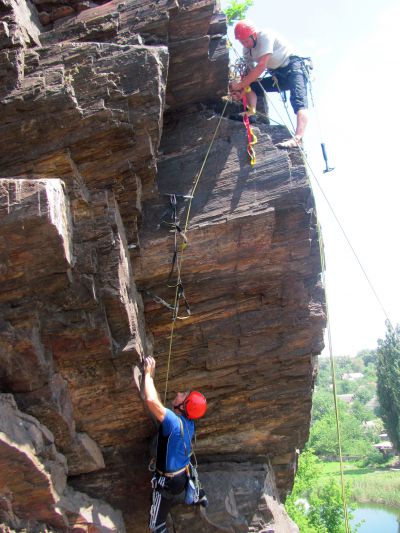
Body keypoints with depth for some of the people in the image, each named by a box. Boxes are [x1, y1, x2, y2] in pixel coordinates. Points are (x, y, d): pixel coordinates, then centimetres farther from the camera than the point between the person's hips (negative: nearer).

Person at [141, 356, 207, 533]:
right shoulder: (189, 422, -9)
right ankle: (201, 499, 74)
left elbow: (151, 401, -47)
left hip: (168, 480, -8)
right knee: (190, 483, 45)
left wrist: (148, 374, -35)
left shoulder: (175, 422, -35)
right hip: (185, 473, 8)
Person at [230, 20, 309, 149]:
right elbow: (251, 73, 4)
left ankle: (298, 138, -54)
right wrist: (242, 91, -17)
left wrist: (240, 85, -27)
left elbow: (261, 66, -28)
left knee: (298, 100, -32)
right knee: (251, 86, 1)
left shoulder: (265, 36, -20)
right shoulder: (247, 51, 3)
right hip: (278, 76, 9)